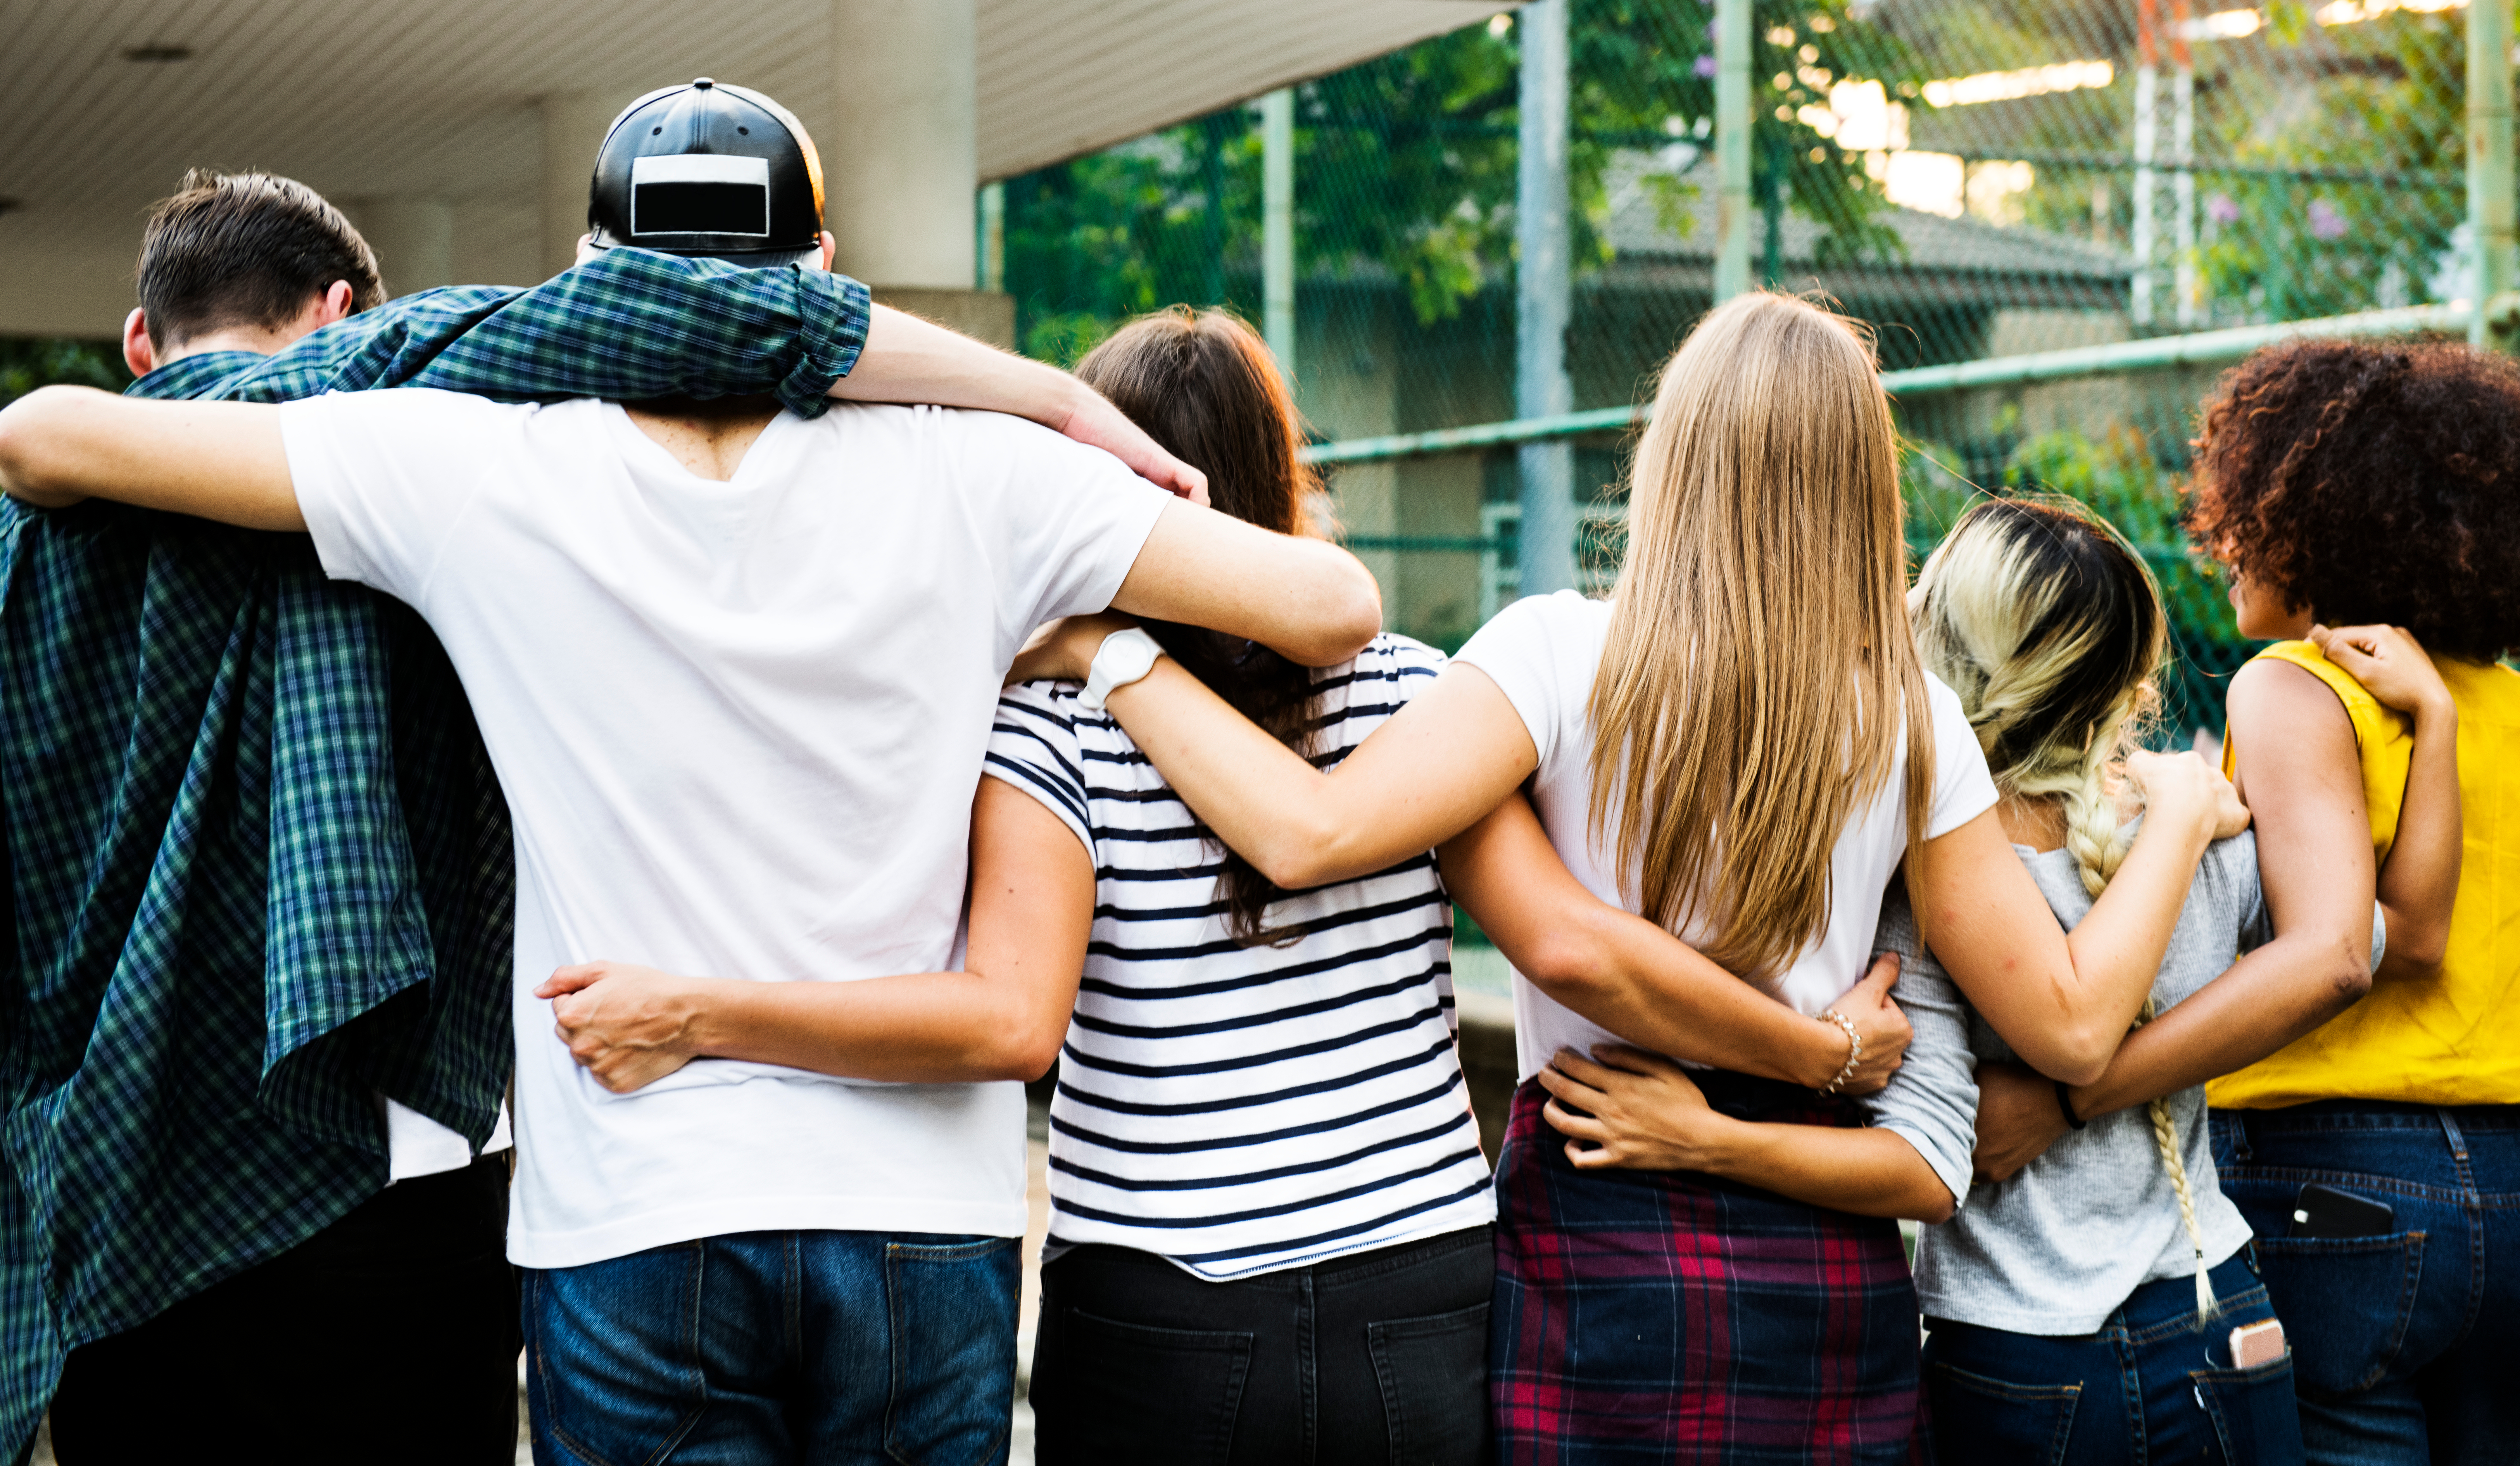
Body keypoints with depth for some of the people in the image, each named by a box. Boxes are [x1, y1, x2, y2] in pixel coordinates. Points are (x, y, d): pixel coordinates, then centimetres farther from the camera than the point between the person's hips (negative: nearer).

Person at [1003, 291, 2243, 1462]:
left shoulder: (1568, 652, -10)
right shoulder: (1908, 717, -1)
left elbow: (1310, 831, -23)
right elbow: (2072, 1024, 1)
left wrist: (1104, 648, -12)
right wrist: (2180, 813, 17)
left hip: (1601, 1260, -2)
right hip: (1831, 1283, 3)